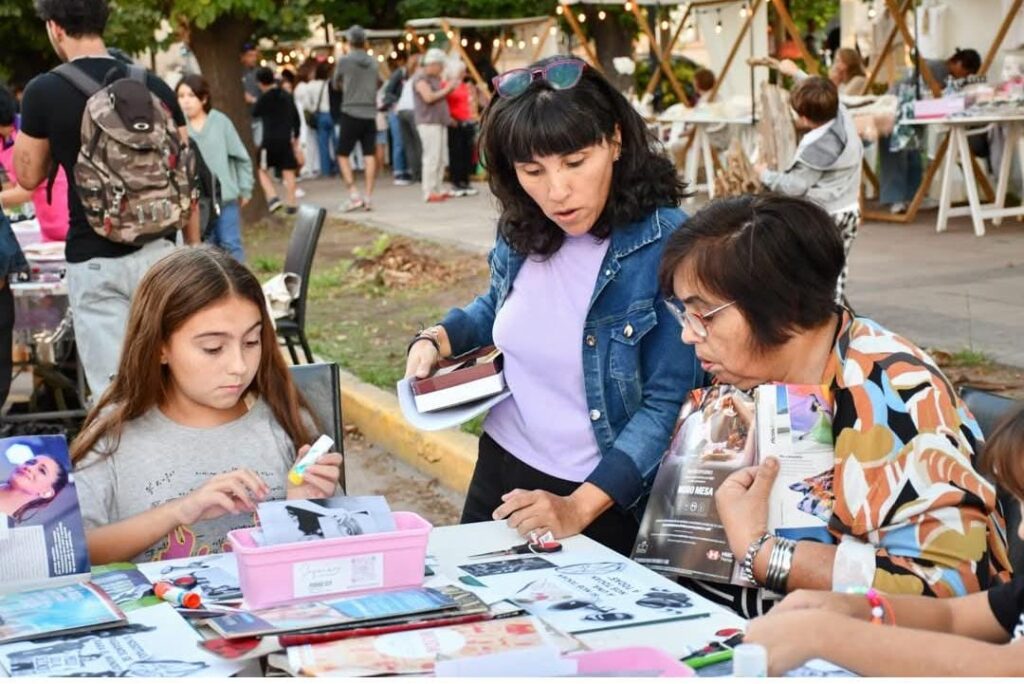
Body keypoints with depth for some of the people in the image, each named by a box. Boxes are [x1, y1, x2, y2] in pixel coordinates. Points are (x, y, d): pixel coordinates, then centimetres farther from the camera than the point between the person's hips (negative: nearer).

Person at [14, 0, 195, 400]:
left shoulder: (43, 92, -6)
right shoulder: (155, 87, 2)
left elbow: (28, 177, 6)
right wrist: (194, 250, 14)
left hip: (93, 261, -3)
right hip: (156, 250, 3)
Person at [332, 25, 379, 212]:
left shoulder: (344, 61, -5)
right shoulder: (373, 62, 5)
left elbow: (336, 84, 9)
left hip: (351, 113, -3)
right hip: (370, 113, 4)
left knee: (343, 155, 4)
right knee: (369, 155, 4)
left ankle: (354, 195, -6)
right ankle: (368, 197, 2)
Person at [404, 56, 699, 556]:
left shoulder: (668, 248, -21)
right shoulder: (521, 231, -3)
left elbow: (670, 404, -22)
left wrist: (578, 509, -28)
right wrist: (436, 340, 0)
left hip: (606, 500, -6)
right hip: (499, 474, 6)